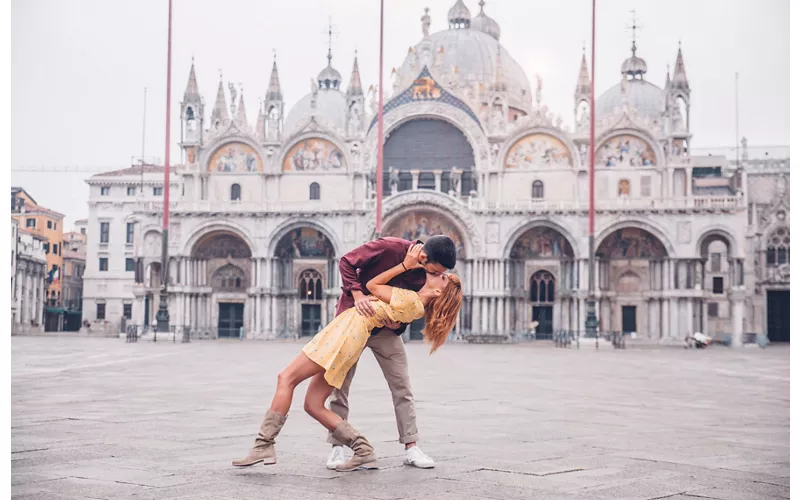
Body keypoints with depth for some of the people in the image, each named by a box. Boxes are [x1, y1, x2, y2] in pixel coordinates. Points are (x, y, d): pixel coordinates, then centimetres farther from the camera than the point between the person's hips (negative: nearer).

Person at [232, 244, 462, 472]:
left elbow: (372, 285, 3)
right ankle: (363, 451, 4)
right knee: (313, 405, 6)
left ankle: (264, 446, -14)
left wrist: (406, 265, 3)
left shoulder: (410, 299, -9)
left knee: (286, 378, -11)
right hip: (351, 338, 10)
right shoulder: (418, 306, 18)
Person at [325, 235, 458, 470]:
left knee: (402, 386, -1)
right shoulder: (388, 247, -27)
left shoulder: (426, 275, -12)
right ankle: (337, 447, 9)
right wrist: (357, 294, -33)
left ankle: (411, 446, 5)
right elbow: (346, 262, -20)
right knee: (340, 385, 0)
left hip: (385, 327, 4)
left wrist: (399, 324, -18)